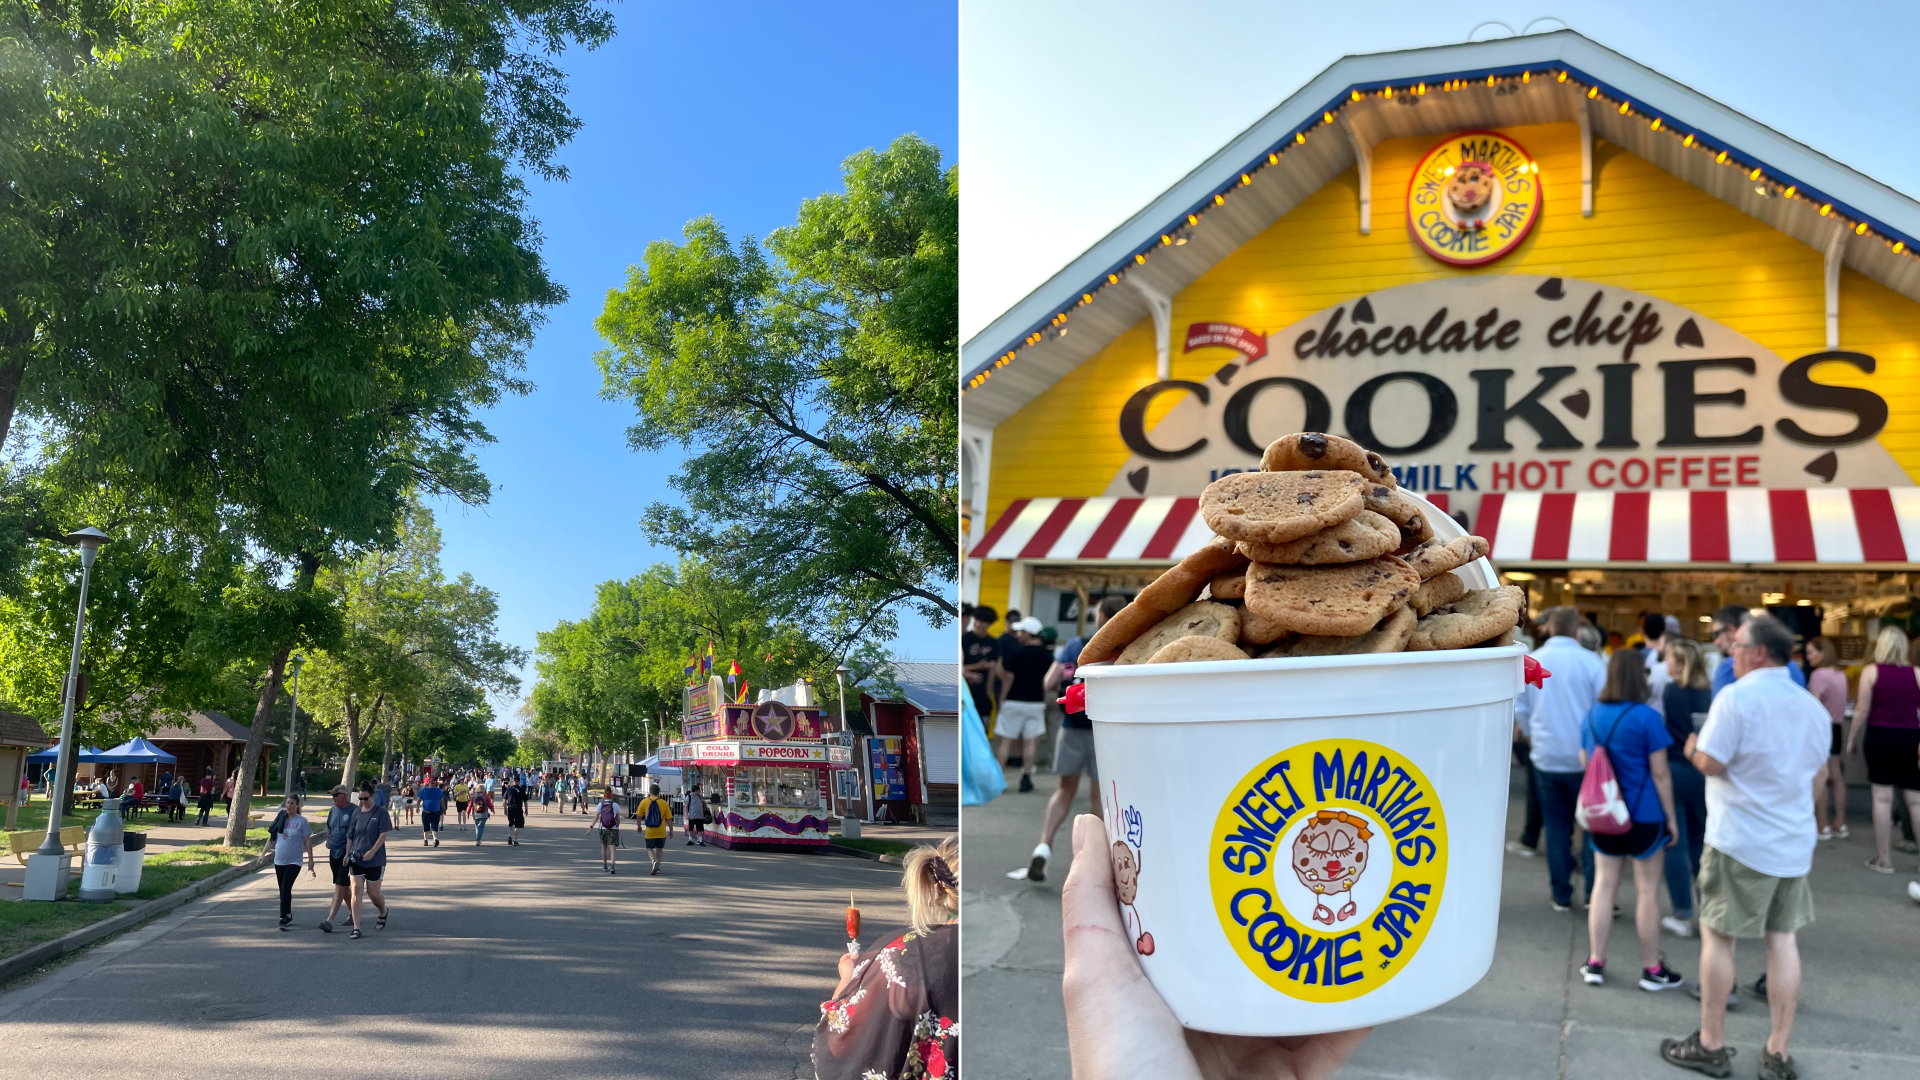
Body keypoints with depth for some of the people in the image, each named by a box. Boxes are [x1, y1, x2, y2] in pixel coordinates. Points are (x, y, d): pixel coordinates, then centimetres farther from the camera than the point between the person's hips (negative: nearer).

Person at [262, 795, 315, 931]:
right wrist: (263, 852, 7)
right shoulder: (281, 819, 6)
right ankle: (288, 917, 22)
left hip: (294, 862, -5)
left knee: (286, 889, -14)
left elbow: (307, 842, -4)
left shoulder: (302, 821, -6)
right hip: (279, 861, 5)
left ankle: (284, 918, -13)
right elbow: (272, 837, 13)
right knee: (283, 890, 10)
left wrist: (310, 860, -6)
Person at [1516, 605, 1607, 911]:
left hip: (1546, 757, 3)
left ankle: (1561, 896, 14)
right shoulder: (1590, 661, -11)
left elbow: (1520, 708, 5)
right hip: (1584, 758, -2)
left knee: (1557, 828, 10)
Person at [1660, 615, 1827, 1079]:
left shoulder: (1736, 697, -15)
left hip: (1741, 841, -6)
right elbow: (1813, 766, 18)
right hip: (1795, 841, 6)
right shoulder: (1813, 706, 7)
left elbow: (1711, 763, -18)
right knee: (1784, 939, 10)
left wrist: (1693, 748, 3)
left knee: (1717, 936, 5)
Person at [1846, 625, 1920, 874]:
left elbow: (1862, 710, -4)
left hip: (1880, 736, -2)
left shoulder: (1871, 671, -3)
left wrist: (1852, 740, 6)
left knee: (1882, 798, 3)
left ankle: (1884, 859, 7)